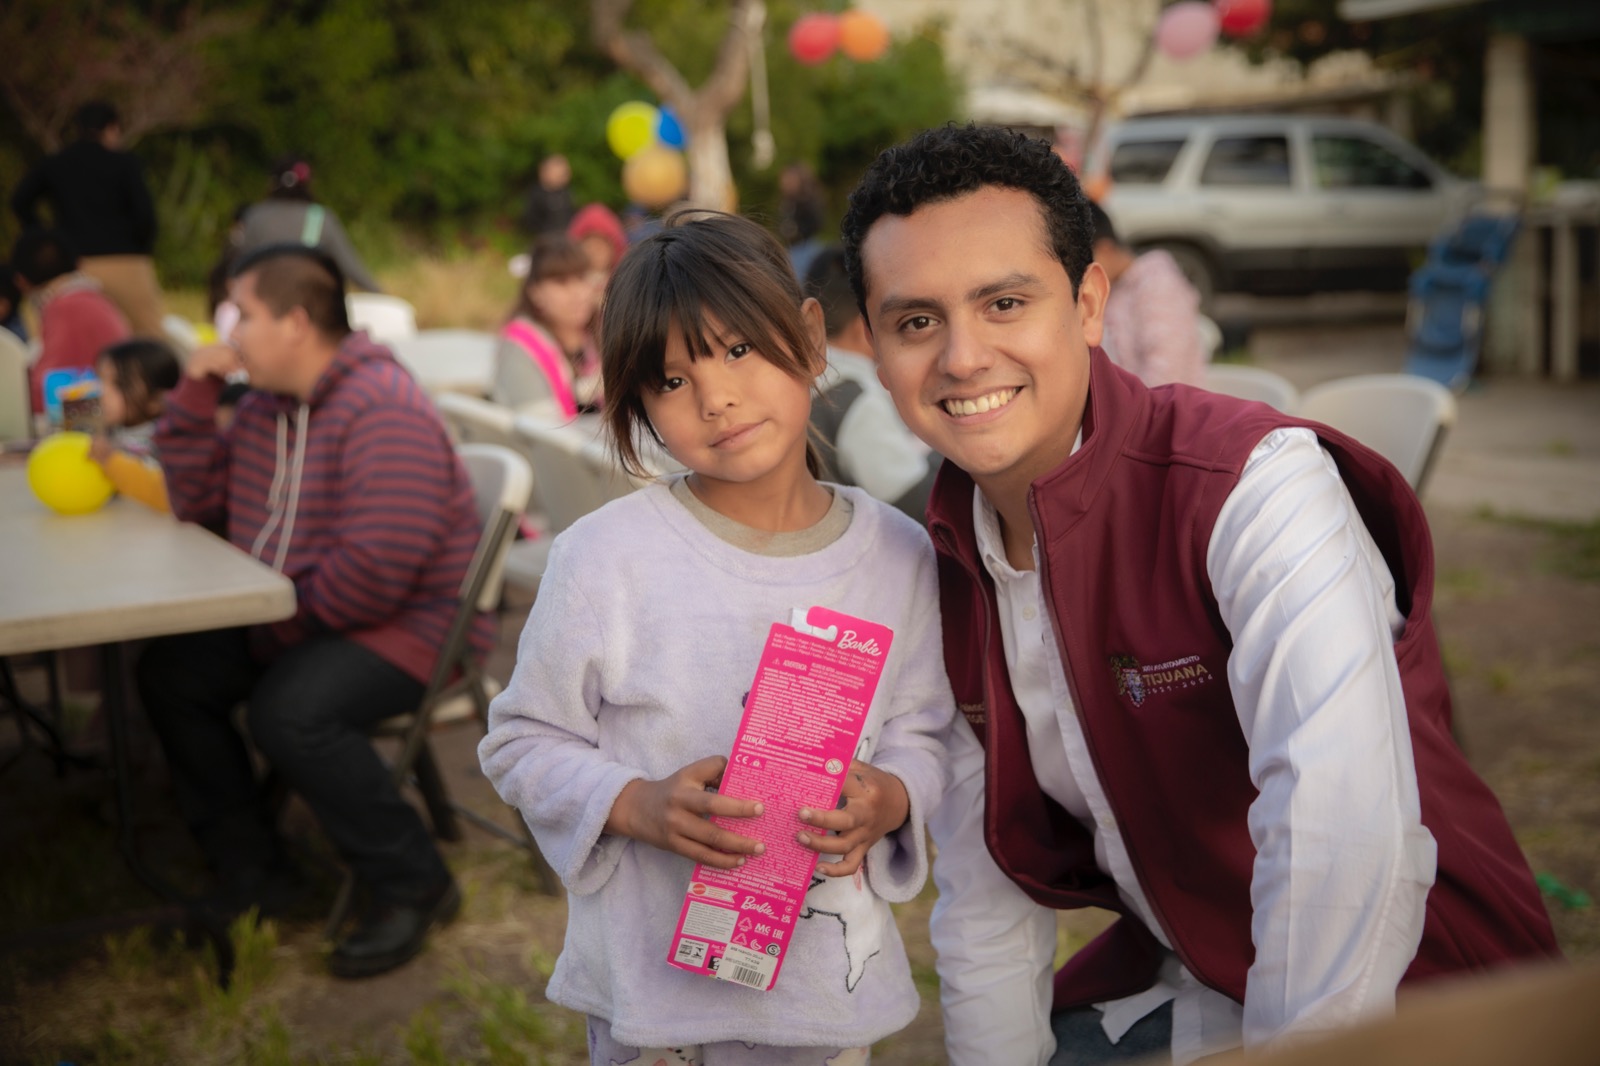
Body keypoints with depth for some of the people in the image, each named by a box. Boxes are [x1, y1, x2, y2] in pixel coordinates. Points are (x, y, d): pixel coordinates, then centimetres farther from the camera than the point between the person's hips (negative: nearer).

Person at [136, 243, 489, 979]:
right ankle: (253, 874, 10)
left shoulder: (384, 409, -21)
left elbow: (378, 566, -29)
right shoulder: (266, 406, 11)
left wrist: (294, 619, -15)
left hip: (410, 625, -10)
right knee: (170, 674, -1)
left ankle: (411, 886, -12)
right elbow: (198, 502, 16)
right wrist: (194, 396, 5)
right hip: (292, 620, 10)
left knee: (289, 709, -31)